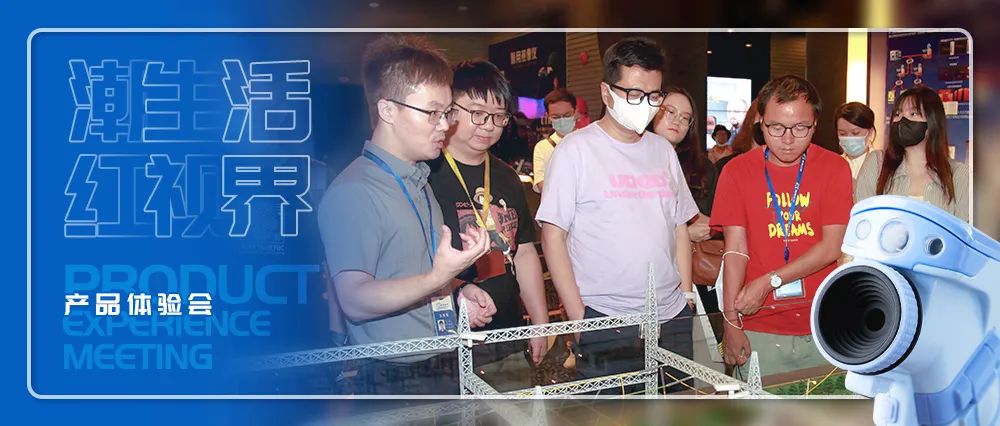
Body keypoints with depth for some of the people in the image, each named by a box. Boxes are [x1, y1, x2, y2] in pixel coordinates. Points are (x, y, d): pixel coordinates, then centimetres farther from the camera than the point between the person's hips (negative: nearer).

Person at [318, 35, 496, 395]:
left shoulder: (418, 182, 13)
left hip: (443, 368, 8)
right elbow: (355, 300, -23)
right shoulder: (352, 192, -17)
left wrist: (459, 295, 5)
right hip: (395, 379, -8)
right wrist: (439, 277, -34)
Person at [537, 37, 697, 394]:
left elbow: (680, 229, 17)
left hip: (672, 318, 5)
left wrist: (687, 297, 10)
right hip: (605, 323, -5)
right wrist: (578, 315, -11)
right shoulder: (576, 149, -5)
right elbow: (553, 237, -7)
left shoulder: (663, 150, 12)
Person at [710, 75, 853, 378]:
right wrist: (731, 322, -11)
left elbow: (832, 247, -6)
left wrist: (769, 281, -14)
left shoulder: (835, 168, 0)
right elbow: (735, 250, -5)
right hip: (759, 330, 0)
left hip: (823, 327, 1)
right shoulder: (737, 171, -1)